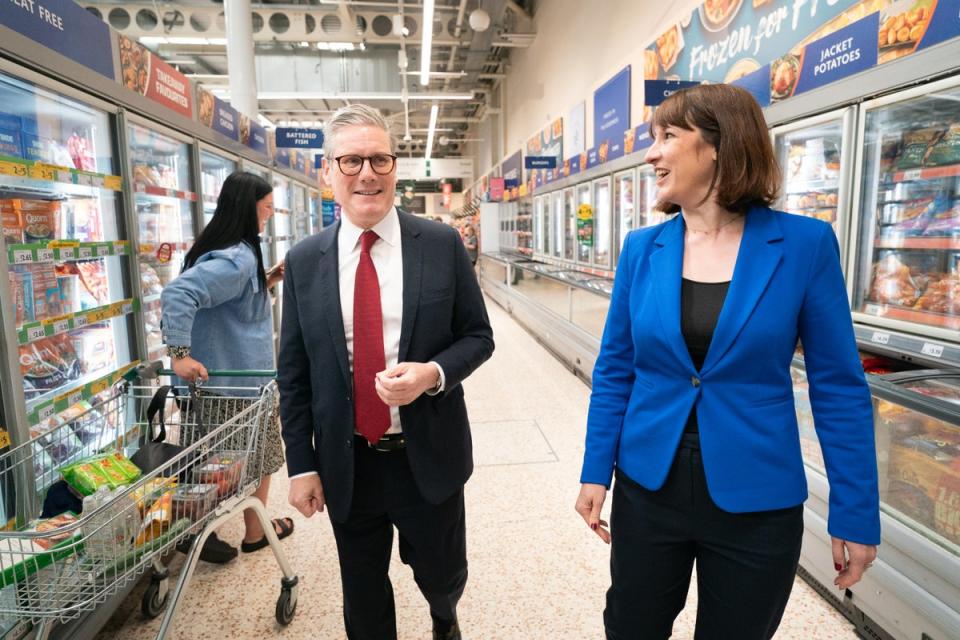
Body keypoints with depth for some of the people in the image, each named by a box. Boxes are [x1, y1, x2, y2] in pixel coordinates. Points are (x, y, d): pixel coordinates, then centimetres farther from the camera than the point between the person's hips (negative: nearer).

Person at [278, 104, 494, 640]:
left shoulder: (443, 245, -6)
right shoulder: (304, 262, -2)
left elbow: (478, 336, -2)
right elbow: (294, 373, 2)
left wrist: (433, 373, -22)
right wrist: (301, 465, 0)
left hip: (429, 456, -1)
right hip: (346, 464, 1)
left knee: (443, 574, 21)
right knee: (363, 595, 19)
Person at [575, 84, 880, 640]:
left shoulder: (805, 244, -9)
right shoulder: (642, 249, -2)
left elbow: (840, 386, -5)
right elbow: (614, 370, 2)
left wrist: (857, 512, -3)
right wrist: (596, 472, 0)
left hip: (757, 503, -2)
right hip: (647, 489, 2)